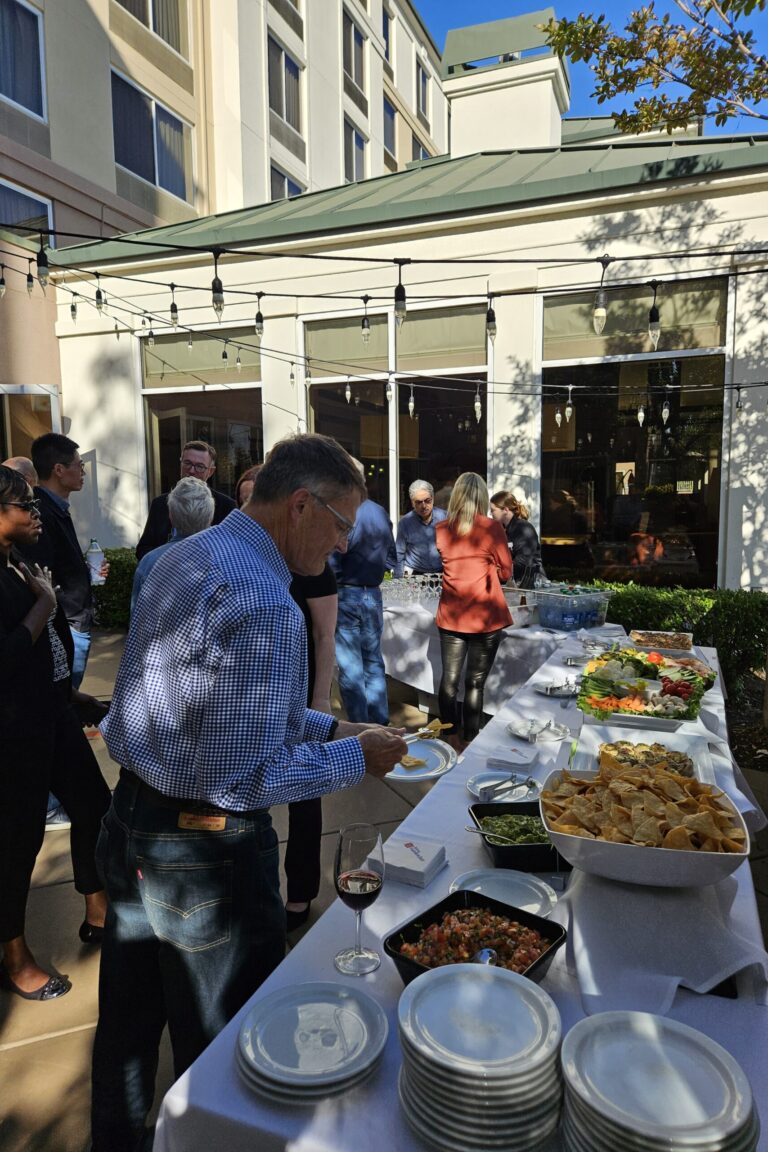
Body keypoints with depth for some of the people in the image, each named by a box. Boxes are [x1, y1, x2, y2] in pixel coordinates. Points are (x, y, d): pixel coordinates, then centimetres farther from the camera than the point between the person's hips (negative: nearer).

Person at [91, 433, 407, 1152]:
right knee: (219, 1049, 16)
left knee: (128, 1025, 28)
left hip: (129, 825, 9)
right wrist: (356, 757, -12)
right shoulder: (260, 603, -27)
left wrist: (328, 727, 9)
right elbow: (245, 777, -26)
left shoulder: (185, 557, 4)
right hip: (204, 851, -9)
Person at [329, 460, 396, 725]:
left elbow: (331, 565, -19)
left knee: (350, 667, 3)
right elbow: (391, 559, 10)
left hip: (346, 596, -7)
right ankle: (381, 722, 23)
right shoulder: (380, 513, 3)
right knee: (374, 661, 17)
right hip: (374, 595, 7)